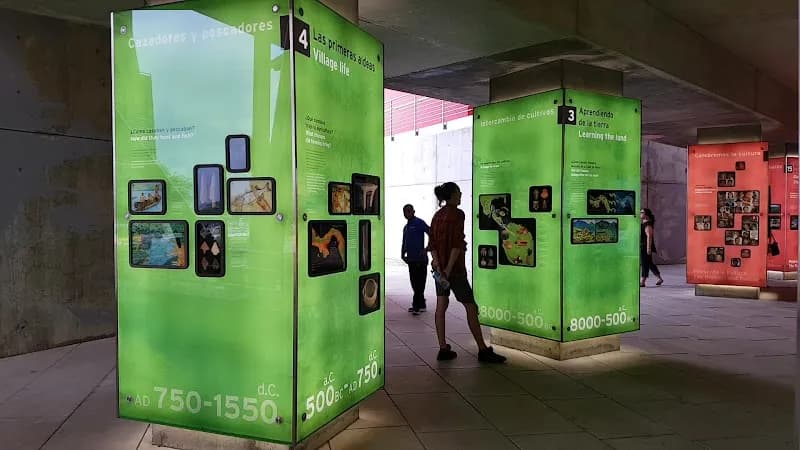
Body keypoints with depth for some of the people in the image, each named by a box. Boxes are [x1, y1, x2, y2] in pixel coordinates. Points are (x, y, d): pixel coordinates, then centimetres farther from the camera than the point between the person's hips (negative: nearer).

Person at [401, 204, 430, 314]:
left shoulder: (419, 223, -6)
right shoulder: (406, 227, 19)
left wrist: (426, 249, -18)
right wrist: (403, 254, 10)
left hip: (420, 259, -8)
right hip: (411, 259, 8)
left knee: (419, 283, -7)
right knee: (414, 283, 11)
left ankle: (417, 305, -8)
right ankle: (421, 305, 19)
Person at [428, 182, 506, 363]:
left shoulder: (437, 215, 10)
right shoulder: (457, 214, -12)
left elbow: (432, 244, 3)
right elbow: (456, 244, -20)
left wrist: (438, 266, -6)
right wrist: (448, 269, -19)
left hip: (440, 266, 8)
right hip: (454, 267, -8)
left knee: (441, 307, 8)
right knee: (471, 307, -1)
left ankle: (443, 349, 9)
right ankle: (483, 350, 4)